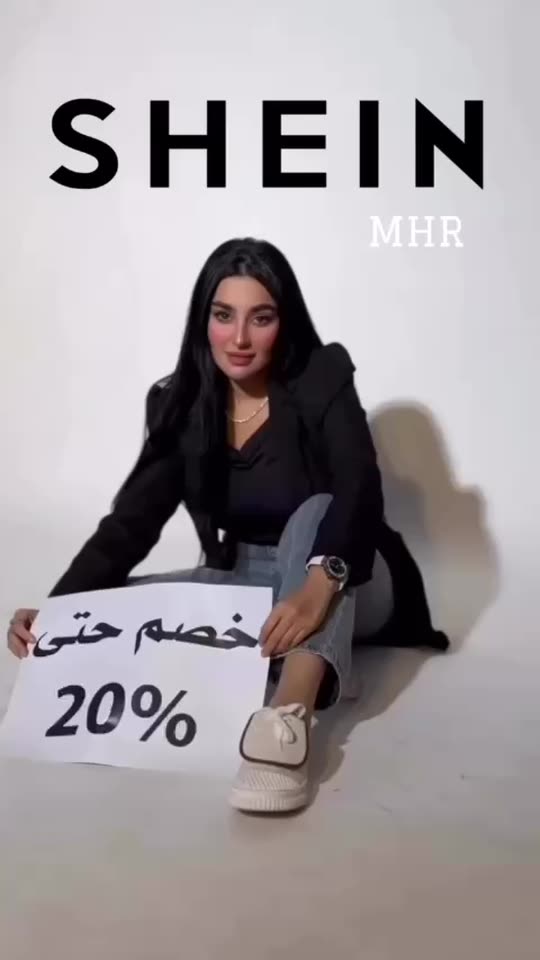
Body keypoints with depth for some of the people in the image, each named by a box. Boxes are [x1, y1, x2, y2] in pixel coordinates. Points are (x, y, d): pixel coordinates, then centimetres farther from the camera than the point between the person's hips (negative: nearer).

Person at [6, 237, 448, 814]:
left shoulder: (322, 379, -14)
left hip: (340, 583, -3)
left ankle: (288, 720, -59)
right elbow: (131, 522, -8)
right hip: (247, 582, 4)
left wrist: (319, 587, -50)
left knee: (314, 511, -38)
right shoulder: (180, 403, -4)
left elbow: (360, 492, -29)